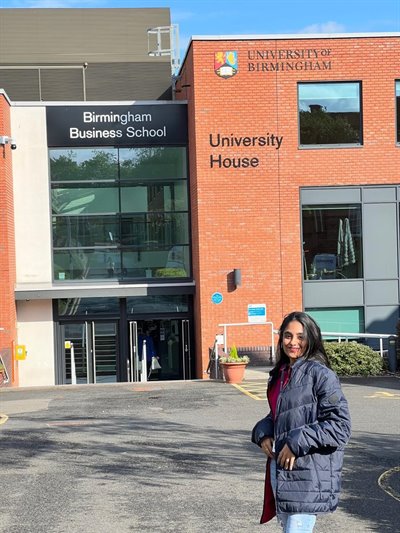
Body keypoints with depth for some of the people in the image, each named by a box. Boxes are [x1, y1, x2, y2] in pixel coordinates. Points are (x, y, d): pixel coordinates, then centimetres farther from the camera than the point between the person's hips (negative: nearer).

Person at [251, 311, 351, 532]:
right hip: (279, 468, 8)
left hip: (308, 474, -8)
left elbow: (340, 425, -16)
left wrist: (298, 443, -18)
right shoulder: (280, 374, 13)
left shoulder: (320, 374, -11)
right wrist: (263, 433, 5)